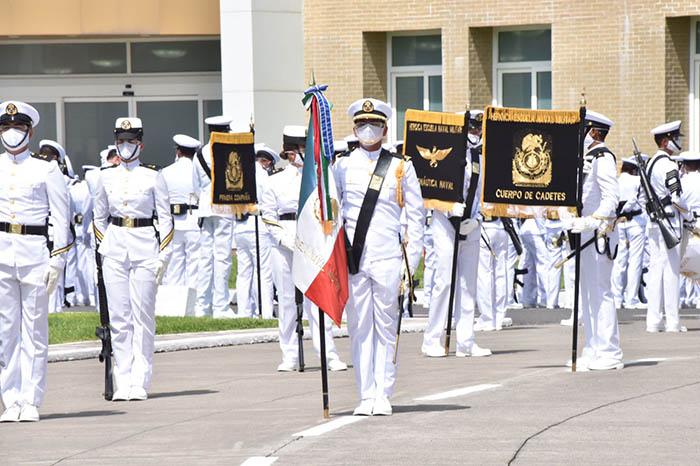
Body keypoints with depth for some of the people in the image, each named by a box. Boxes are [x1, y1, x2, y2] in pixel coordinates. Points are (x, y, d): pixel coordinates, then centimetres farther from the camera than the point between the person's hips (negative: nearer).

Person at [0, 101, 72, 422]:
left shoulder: (46, 171, 5)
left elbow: (61, 218, 5)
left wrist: (57, 260, -2)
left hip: (35, 251, -2)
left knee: (34, 329, 0)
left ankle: (31, 402, 3)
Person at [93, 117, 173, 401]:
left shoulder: (153, 176, 1)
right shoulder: (106, 176, 8)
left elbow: (165, 218, 2)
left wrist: (164, 255, -3)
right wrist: (104, 247, 8)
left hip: (145, 248, -2)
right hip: (115, 248, 2)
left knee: (143, 316, -3)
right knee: (119, 317, 0)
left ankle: (140, 383, 1)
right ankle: (123, 382, 4)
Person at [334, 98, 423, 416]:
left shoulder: (401, 168, 8)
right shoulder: (342, 166, 10)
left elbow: (415, 216, 9)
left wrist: (412, 260, 2)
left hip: (388, 257, -1)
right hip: (352, 257, 1)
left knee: (386, 326, 0)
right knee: (359, 327, 1)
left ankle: (383, 395, 4)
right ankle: (366, 396, 5)